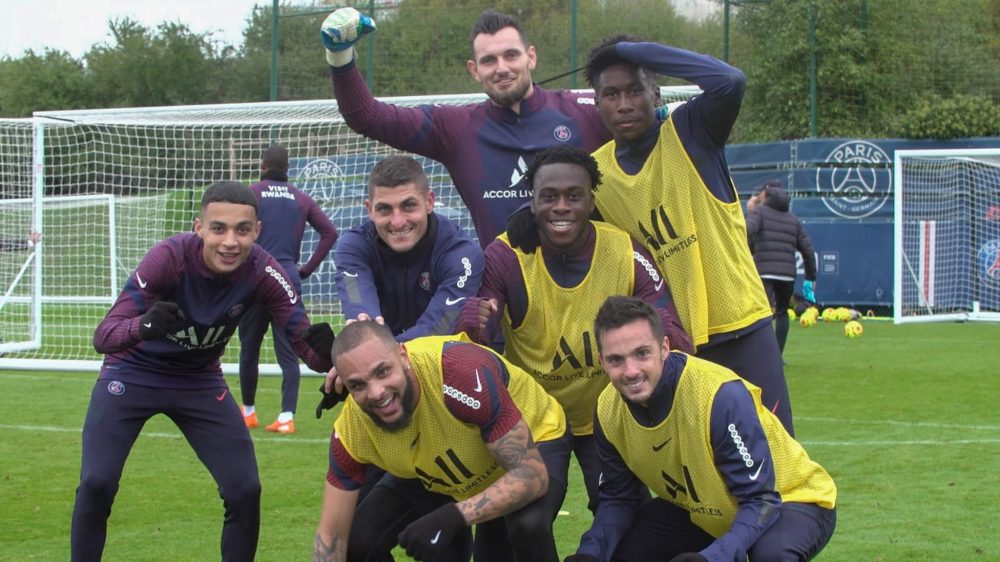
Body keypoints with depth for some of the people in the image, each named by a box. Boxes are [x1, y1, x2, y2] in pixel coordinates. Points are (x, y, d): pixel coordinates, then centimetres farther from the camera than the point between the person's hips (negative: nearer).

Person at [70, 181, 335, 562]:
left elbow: (303, 341, -23)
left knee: (245, 490, -9)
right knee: (96, 484, -17)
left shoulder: (263, 273, -22)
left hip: (200, 382, 3)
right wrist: (144, 326, -56)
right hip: (132, 372, -2)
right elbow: (103, 336, -33)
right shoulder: (169, 257, -30)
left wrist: (323, 353, -48)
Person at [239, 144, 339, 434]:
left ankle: (248, 413, 22)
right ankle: (286, 418, -8)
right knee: (288, 353, 1)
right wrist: (308, 268, 8)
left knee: (249, 350, 12)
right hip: (289, 281, 2)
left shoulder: (251, 194, 1)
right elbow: (329, 232, 5)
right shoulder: (301, 199, 10)